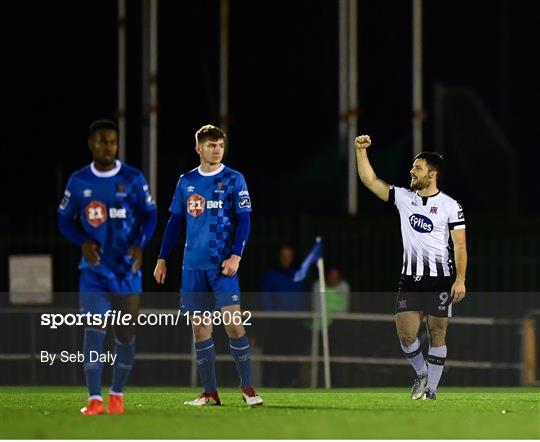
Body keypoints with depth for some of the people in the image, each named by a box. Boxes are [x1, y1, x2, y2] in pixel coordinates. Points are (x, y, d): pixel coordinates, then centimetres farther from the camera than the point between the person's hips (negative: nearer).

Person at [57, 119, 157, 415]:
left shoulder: (133, 179, -2)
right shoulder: (79, 181, 0)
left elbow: (149, 216, 3)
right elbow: (65, 220, 8)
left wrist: (139, 245, -14)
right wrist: (83, 242, -11)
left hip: (127, 268, 1)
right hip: (94, 268, 0)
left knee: (126, 333, 6)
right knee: (94, 329, -14)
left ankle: (117, 394, 24)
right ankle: (94, 399, -17)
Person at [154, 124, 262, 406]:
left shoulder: (233, 179, 1)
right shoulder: (186, 182, 11)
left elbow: (244, 221, -3)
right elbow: (175, 222, 16)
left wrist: (235, 256, -14)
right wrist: (162, 259, 12)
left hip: (222, 265, -4)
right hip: (193, 266, 4)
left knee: (232, 322, -13)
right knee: (199, 327, 3)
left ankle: (247, 388, -5)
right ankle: (210, 393, 8)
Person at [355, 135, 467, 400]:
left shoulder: (450, 206, -3)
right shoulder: (403, 197, 7)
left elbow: (460, 245, -5)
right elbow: (370, 180, 6)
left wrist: (460, 280, -12)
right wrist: (361, 151, -4)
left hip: (440, 281, -3)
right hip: (410, 279, 3)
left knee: (437, 337, 1)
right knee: (406, 335, -4)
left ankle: (431, 389, 10)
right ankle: (421, 374, 22)